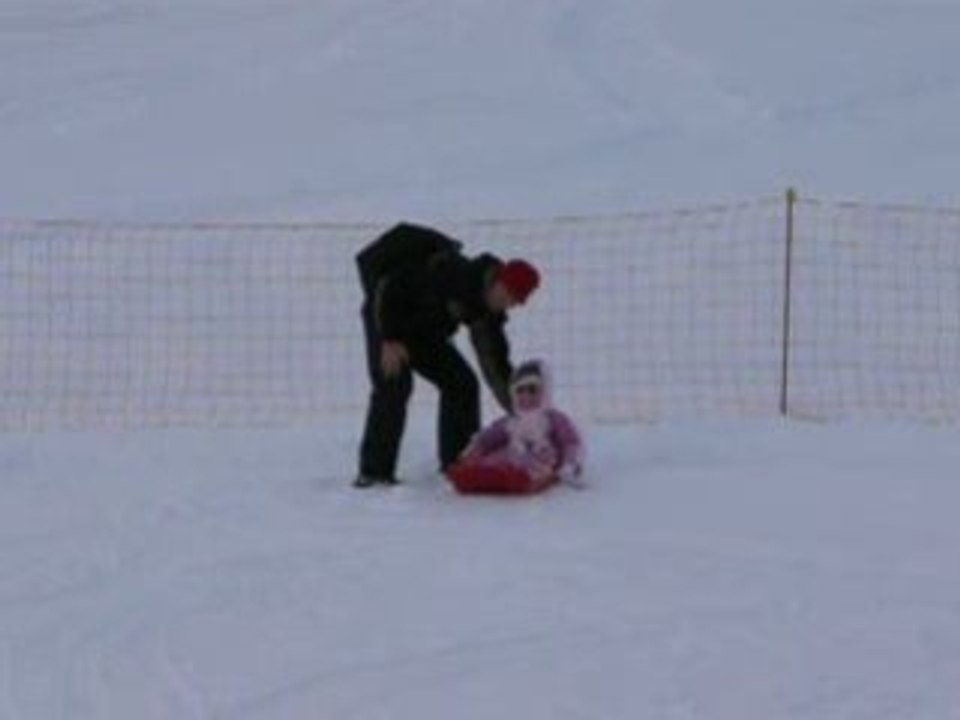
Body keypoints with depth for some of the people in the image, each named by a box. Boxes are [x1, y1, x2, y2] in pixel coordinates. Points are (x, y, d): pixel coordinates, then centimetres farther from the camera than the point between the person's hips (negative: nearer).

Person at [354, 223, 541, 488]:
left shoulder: (488, 312, -6)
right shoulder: (451, 273, -32)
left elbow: (495, 363, -1)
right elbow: (389, 286, -30)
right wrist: (390, 340, -28)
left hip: (423, 332, 8)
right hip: (387, 319, -8)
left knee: (462, 383, 1)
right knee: (394, 385, -23)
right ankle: (374, 471, -22)